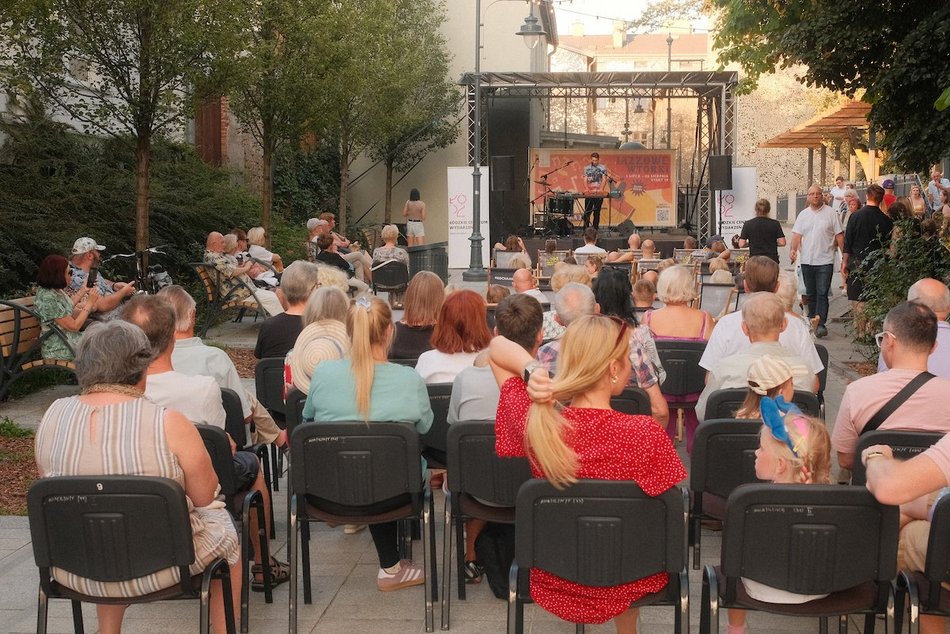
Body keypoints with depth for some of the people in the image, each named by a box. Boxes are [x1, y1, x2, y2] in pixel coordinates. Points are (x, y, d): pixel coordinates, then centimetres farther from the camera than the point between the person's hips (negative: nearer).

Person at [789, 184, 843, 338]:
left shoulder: (830, 213, 0)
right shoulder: (803, 214, 10)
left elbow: (839, 235, 1)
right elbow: (797, 234, 4)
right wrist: (793, 249, -14)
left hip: (825, 261, -4)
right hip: (807, 260, 4)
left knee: (822, 293, -10)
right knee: (811, 294, 11)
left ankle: (821, 324, -12)